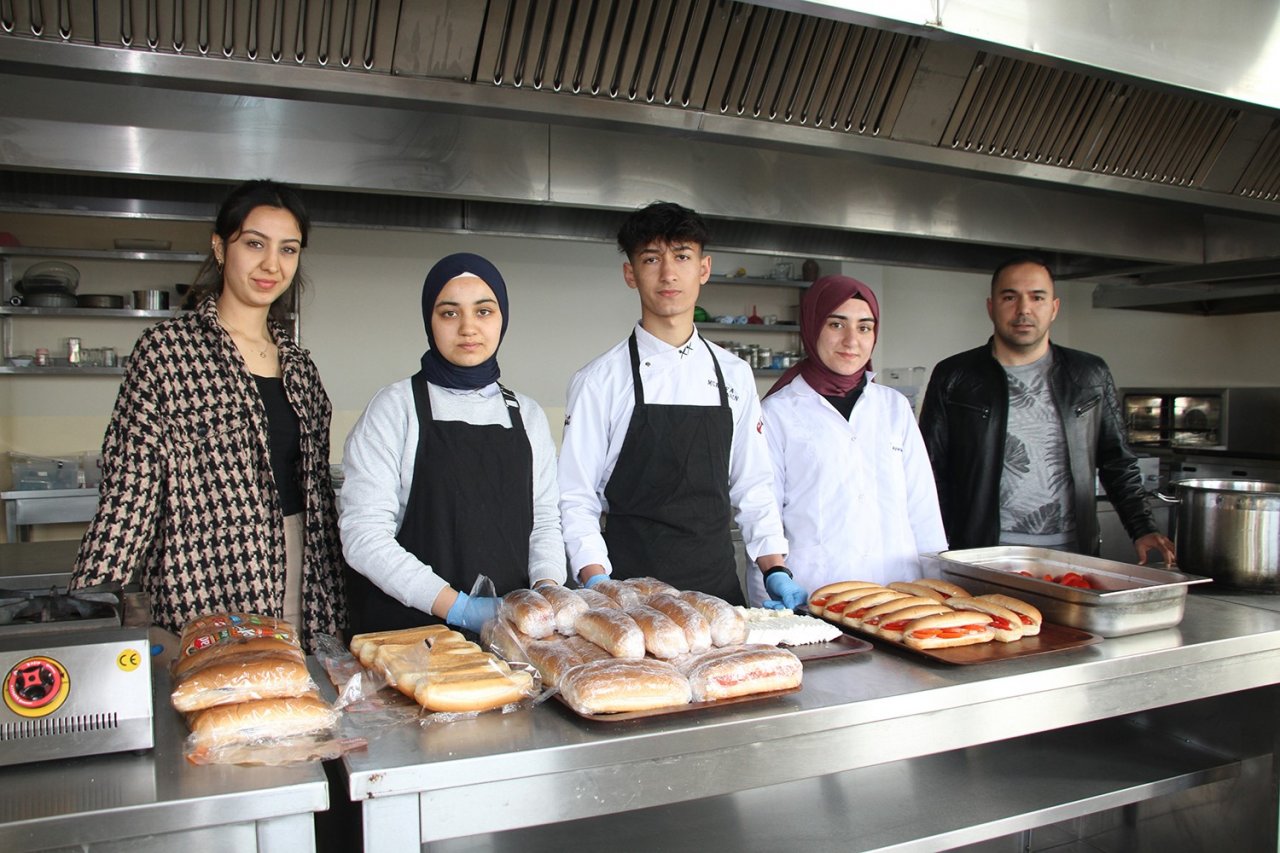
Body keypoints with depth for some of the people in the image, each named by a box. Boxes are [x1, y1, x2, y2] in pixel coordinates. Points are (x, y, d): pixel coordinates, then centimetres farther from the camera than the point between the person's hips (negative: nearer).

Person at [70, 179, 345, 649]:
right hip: (206, 593, -5)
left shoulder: (297, 362, 10)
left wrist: (329, 609, 12)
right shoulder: (166, 349, -6)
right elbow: (129, 487, -8)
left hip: (299, 577, 5)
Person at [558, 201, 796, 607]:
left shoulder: (735, 375, 6)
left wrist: (776, 570, -1)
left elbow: (752, 486, 10)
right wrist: (599, 586, -18)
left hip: (719, 584, 3)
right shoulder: (599, 381, -5)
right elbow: (576, 499, -5)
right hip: (629, 587, -3)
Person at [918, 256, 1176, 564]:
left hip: (1072, 554, 2)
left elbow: (1118, 464, 17)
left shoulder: (1091, 376, 11)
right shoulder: (953, 378, 4)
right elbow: (931, 473, 4)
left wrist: (1143, 529, 4)